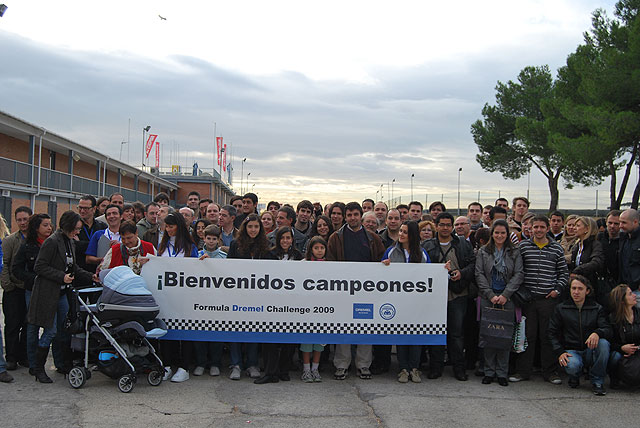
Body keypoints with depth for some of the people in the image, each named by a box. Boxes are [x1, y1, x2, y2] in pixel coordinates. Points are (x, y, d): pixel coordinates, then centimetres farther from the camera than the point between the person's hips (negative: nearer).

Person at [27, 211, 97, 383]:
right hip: (47, 293, -8)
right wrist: (62, 277, -21)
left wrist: (91, 276, 7)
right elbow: (39, 267, -17)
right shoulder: (52, 242, -15)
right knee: (50, 331, -5)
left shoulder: (71, 242, 11)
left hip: (62, 293, 8)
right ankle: (38, 369, 8)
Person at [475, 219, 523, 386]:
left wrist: (505, 295, -10)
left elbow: (519, 274, -1)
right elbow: (479, 275, 1)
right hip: (487, 299, 0)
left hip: (507, 299, 0)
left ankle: (502, 373, 9)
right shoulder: (483, 252, 7)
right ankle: (489, 372, 9)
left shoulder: (514, 252, 7)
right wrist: (491, 295, -9)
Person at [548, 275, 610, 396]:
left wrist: (597, 333, -28)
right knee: (572, 366, -35)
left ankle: (597, 381, -12)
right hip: (571, 351, -2)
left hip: (590, 350, 2)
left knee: (603, 343, -31)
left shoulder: (597, 308, 8)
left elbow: (606, 329, -3)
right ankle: (574, 377, 6)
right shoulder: (561, 309, 6)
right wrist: (560, 352, -10)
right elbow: (552, 332, 4)